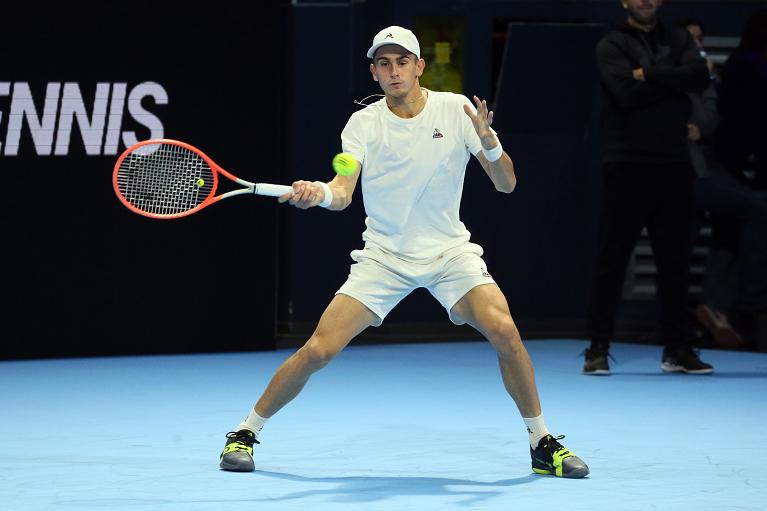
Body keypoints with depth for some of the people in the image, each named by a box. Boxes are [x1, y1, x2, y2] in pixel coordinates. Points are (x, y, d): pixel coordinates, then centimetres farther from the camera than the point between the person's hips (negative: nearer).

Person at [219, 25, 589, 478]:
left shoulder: (455, 110, -6)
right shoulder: (363, 123, -6)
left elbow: (506, 184, -8)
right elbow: (343, 193, -18)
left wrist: (489, 142, -28)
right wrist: (319, 193, -41)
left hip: (449, 252, 0)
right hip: (383, 256, 0)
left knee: (503, 330, -25)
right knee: (318, 351, -12)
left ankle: (542, 444, -7)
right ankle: (245, 434, 8)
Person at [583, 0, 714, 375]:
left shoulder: (678, 40, 13)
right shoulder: (611, 45, 0)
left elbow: (700, 76, -7)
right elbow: (626, 92, -16)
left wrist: (650, 73, -13)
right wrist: (674, 85, -9)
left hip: (674, 166, 4)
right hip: (626, 167, -4)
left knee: (675, 260, 6)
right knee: (612, 260, -2)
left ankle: (678, 350, 13)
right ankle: (598, 350, 2)